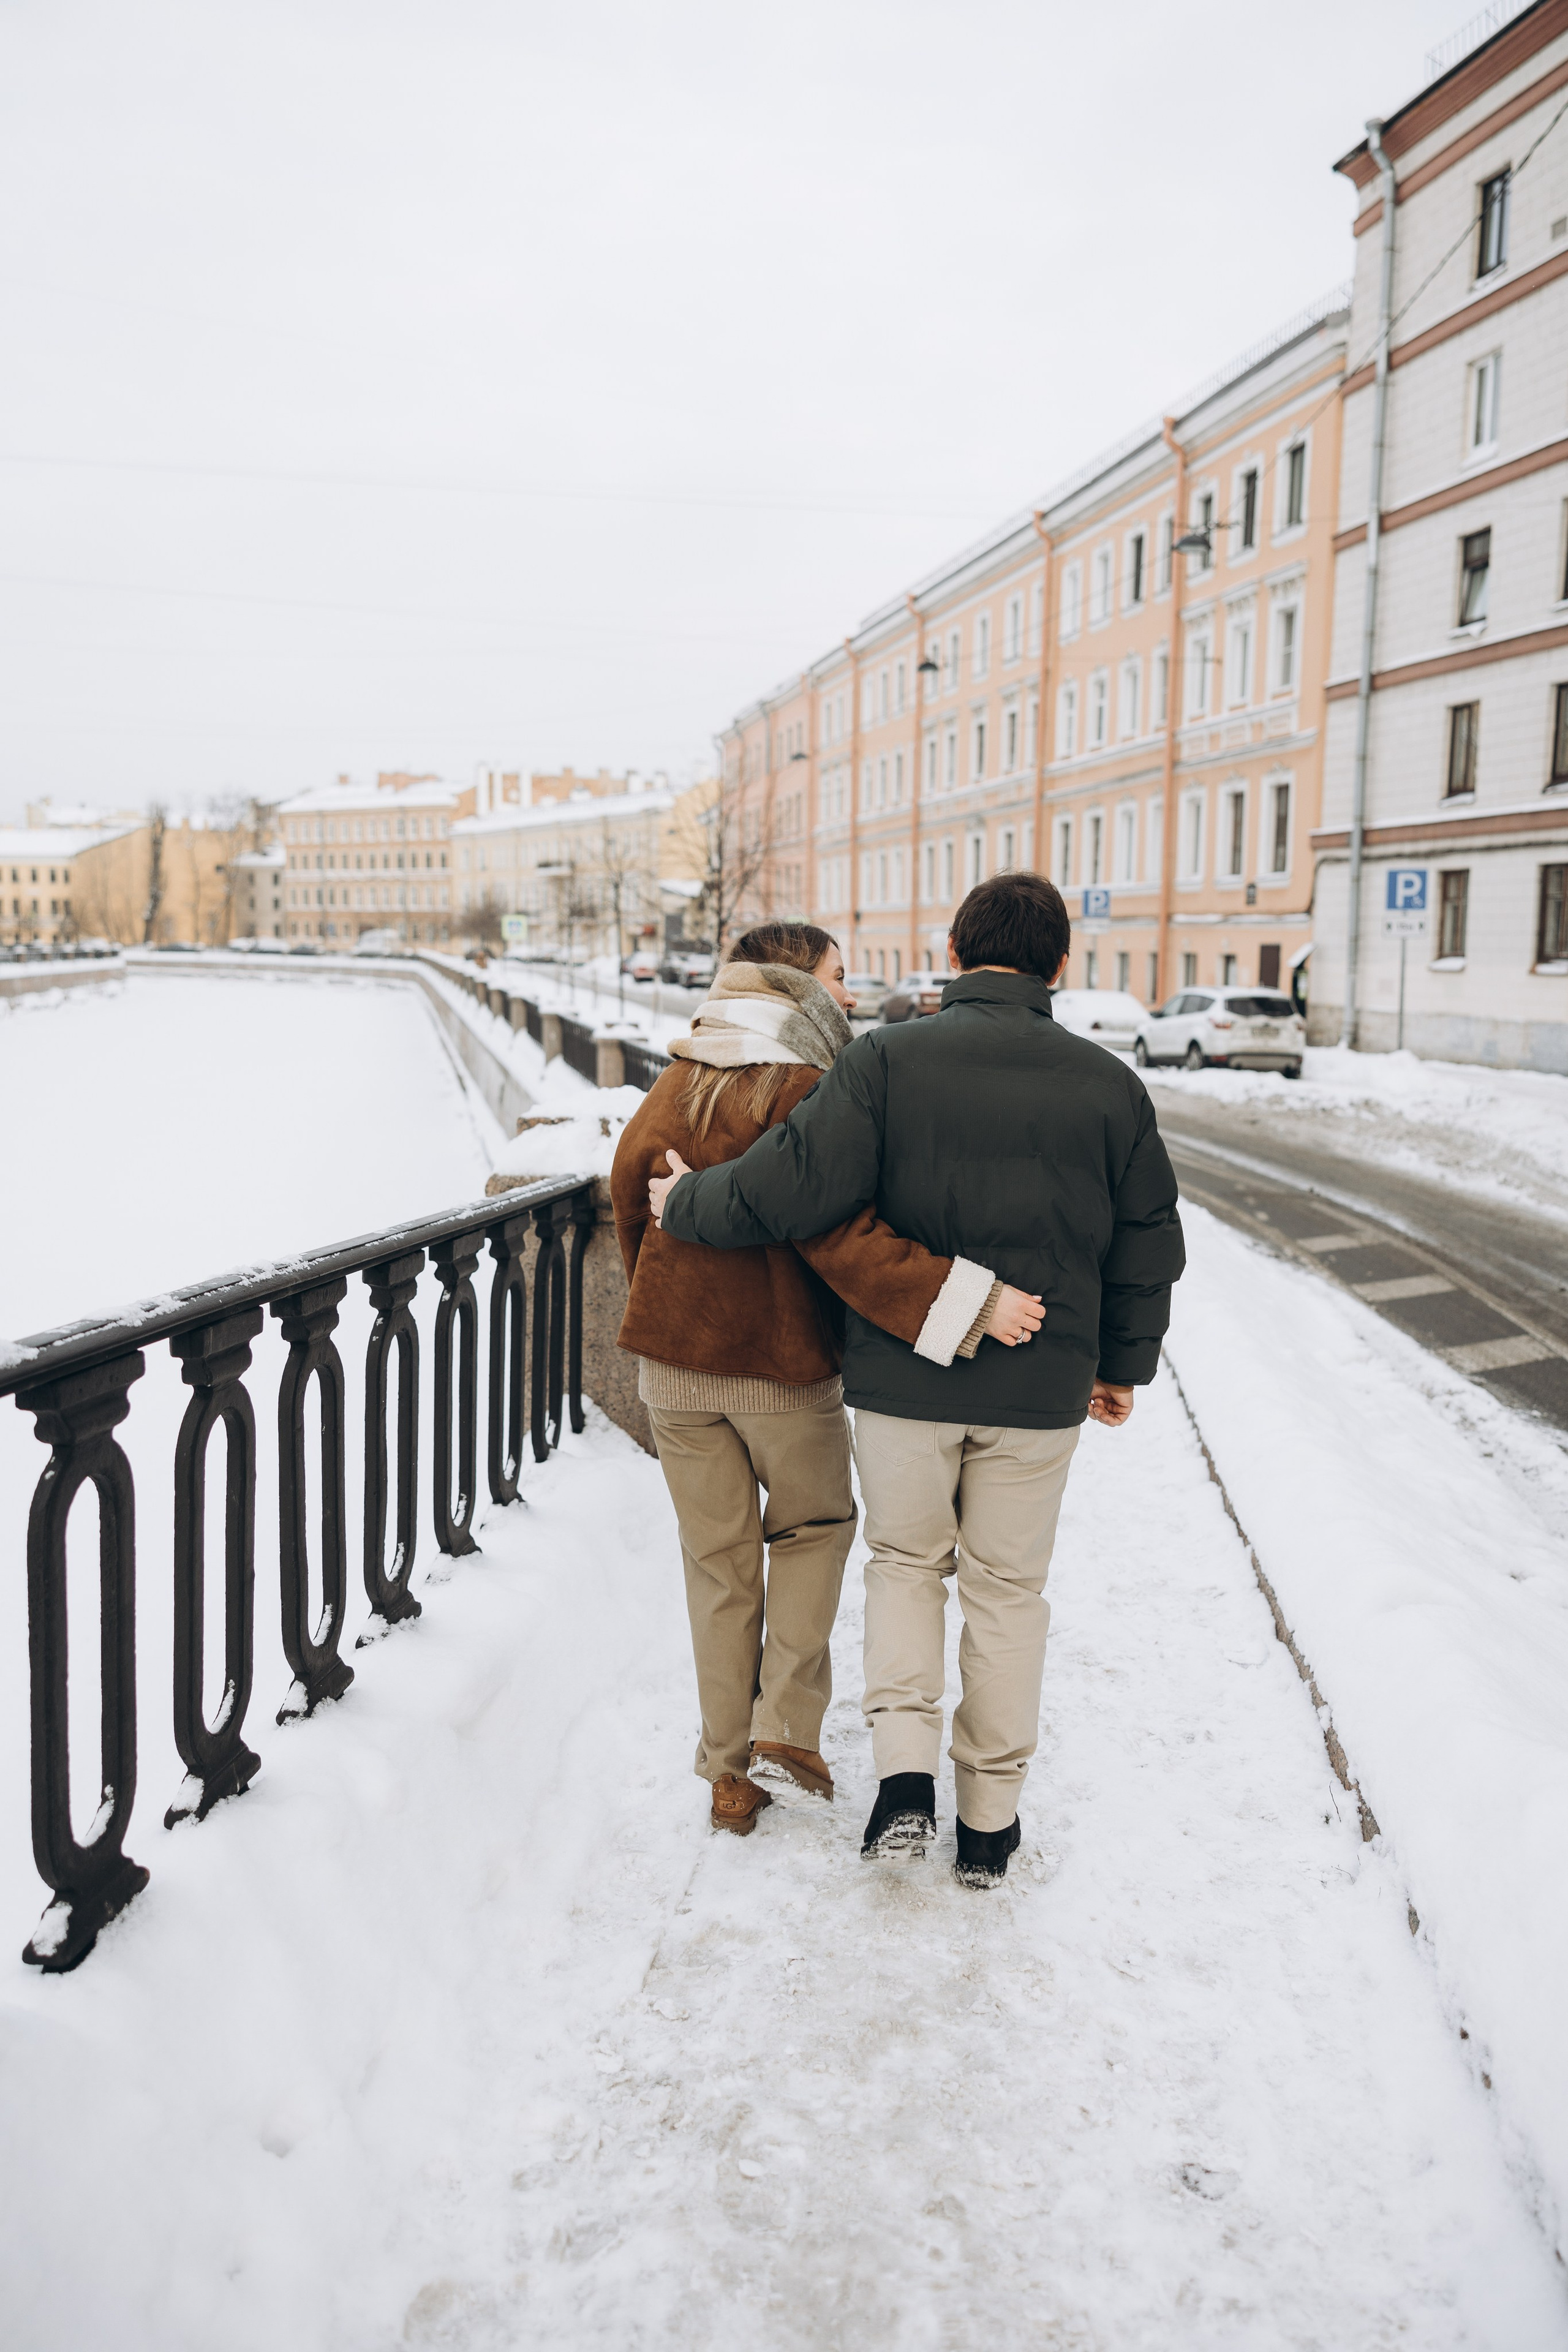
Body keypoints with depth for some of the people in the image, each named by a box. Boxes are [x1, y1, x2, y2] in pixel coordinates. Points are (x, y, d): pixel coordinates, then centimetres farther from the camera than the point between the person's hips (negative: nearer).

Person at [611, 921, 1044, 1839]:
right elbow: (838, 1229, -27)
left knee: (718, 1561, 15)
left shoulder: (681, 1081, 4)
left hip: (677, 1358, 5)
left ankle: (732, 1772, 23)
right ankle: (787, 1731, 13)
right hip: (785, 1363, -5)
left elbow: (631, 1179, 7)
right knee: (816, 1524, 20)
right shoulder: (806, 1091, -16)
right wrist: (968, 1296, -29)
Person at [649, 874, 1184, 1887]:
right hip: (1041, 1390, 2)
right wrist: (1123, 1365, 19)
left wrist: (687, 1206, 2)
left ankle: (905, 1770, 7)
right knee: (1007, 1587, 15)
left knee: (905, 1563, 20)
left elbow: (793, 1186, -17)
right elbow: (1149, 1244, 6)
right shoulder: (1109, 1084, 0)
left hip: (903, 1378, -1)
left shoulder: (887, 1059, -10)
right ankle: (990, 1817, 25)